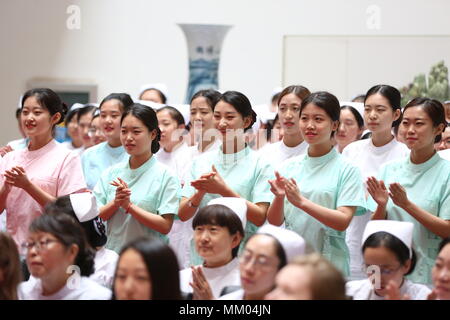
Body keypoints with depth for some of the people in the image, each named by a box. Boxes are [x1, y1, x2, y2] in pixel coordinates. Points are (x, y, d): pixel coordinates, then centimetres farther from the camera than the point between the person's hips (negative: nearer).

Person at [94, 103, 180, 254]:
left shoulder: (165, 176, -2)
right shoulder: (111, 173, 10)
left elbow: (165, 226, -9)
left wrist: (129, 205, -11)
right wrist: (115, 203, -10)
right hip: (112, 252, 3)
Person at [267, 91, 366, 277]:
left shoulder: (347, 170, -3)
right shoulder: (290, 166, 9)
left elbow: (343, 221, -12)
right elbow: (274, 221, 6)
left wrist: (301, 202, -21)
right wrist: (279, 197, -15)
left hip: (329, 263, -3)